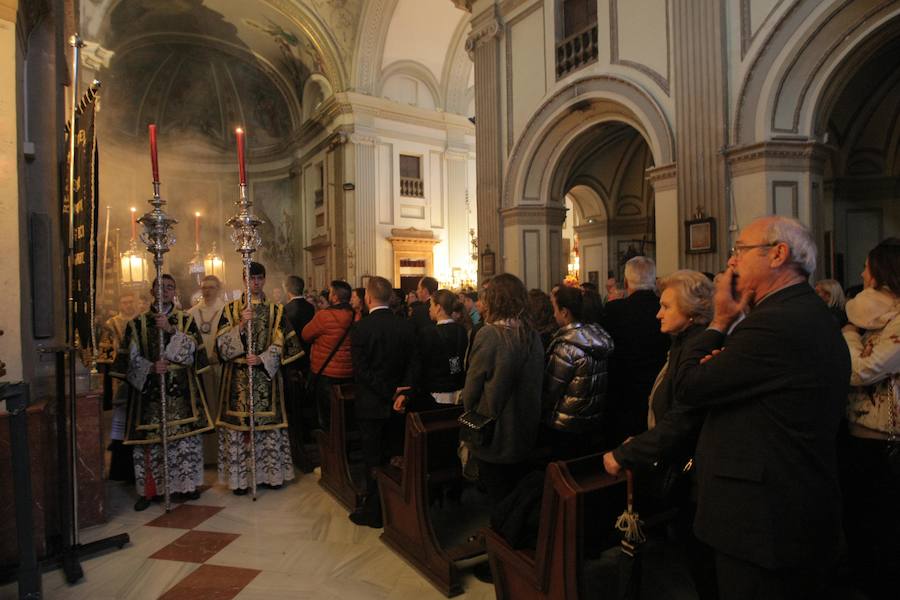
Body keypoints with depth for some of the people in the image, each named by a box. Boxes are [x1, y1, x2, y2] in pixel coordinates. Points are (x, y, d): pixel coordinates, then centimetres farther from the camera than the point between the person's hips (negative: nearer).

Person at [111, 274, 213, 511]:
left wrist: (170, 329, -19)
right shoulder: (137, 323, 7)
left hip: (180, 391, 0)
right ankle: (148, 489, 13)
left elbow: (192, 348, -7)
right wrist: (151, 368, -15)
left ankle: (187, 483, 16)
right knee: (150, 438, 0)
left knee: (185, 437, 1)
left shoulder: (186, 320, 8)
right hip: (149, 391, 0)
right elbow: (131, 358, 3)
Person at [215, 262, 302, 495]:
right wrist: (241, 326, -16)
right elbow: (222, 343, -2)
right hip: (238, 378, -1)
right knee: (238, 424, -1)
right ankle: (240, 476, 11)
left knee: (268, 423, 3)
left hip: (266, 376, 1)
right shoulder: (231, 309, 5)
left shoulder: (276, 311, 7)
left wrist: (262, 359, -12)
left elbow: (282, 344, 1)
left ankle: (270, 472, 16)